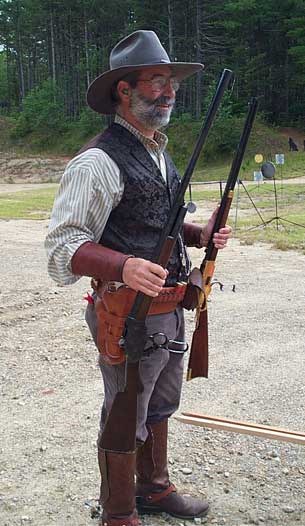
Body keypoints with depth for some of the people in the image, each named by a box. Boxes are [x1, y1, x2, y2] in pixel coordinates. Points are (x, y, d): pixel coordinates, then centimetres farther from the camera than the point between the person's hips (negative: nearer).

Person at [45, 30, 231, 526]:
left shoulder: (160, 154, 13)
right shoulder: (98, 161, -17)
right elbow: (64, 244, -21)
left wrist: (199, 235, 6)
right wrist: (124, 267, -37)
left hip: (171, 312, 9)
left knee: (159, 409, 24)